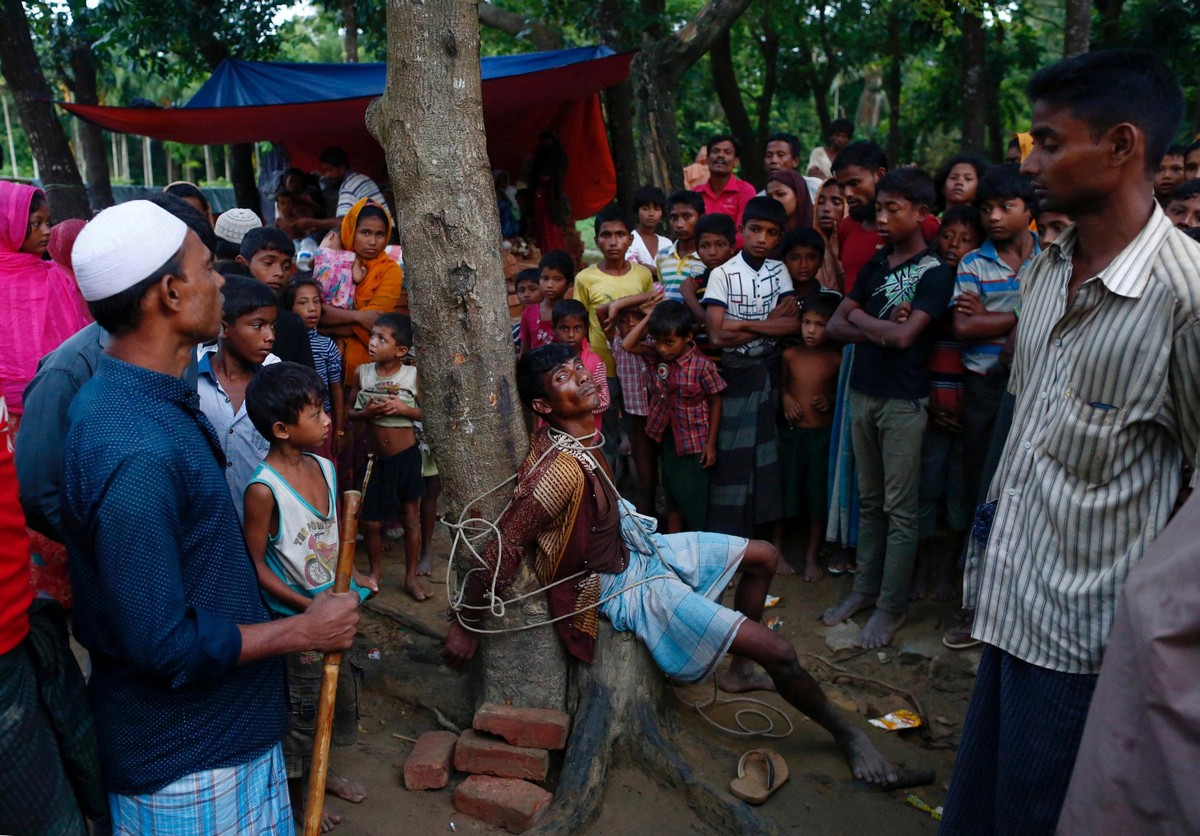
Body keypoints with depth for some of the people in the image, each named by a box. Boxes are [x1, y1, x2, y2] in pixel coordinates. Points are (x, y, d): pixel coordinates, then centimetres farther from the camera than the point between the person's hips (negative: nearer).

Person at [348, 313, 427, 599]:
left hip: (407, 457, -2)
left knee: (411, 518, 10)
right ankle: (375, 570, 34)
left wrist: (404, 408, -19)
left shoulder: (412, 375, -10)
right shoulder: (362, 372, -4)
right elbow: (349, 411, 5)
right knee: (371, 521, 9)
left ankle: (411, 577, 25)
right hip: (377, 458, 2)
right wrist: (366, 412, -16)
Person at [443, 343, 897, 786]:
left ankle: (740, 669, 33)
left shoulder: (578, 435, -6)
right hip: (628, 587, -9)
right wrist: (464, 626, -23)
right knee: (779, 652, -11)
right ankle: (846, 733, 17)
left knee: (763, 556, 17)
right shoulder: (560, 467, -34)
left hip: (638, 547, 9)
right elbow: (501, 551, -32)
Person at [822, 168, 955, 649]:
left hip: (904, 400, -6)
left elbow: (905, 335, -21)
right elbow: (836, 326, 5)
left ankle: (891, 606, 10)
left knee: (899, 508, 1)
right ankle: (865, 587, 26)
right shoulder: (876, 265, 10)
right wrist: (883, 328, -12)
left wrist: (860, 318, -4)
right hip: (863, 392, 6)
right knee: (869, 500, 15)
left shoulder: (935, 272, -9)